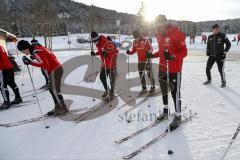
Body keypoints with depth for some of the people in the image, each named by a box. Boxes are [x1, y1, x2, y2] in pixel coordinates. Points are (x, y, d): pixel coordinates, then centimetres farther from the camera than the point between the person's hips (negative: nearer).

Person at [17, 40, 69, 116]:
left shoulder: (36, 52, -17)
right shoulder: (37, 49, 12)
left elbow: (44, 63, -27)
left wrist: (30, 62, -25)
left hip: (54, 71, -10)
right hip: (56, 68, 10)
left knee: (55, 90, -2)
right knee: (51, 89, 16)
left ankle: (62, 109, 9)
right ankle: (58, 107, 24)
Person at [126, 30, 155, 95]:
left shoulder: (145, 40, -13)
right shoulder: (135, 42, 3)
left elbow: (150, 48, -11)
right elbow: (134, 50, 10)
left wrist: (149, 52, -29)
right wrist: (130, 52, -9)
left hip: (147, 60, -5)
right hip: (140, 61, 6)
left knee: (150, 74, -1)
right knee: (141, 75, 10)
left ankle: (153, 88, 13)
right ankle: (144, 88, 23)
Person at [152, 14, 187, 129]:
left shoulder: (176, 34, -16)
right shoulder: (159, 35, 7)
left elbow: (184, 52, -17)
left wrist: (172, 56, -33)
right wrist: (153, 55, 4)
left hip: (174, 69, -8)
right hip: (162, 67, 8)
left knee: (175, 92, -1)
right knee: (164, 90, 19)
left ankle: (178, 116, 15)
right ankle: (165, 110, 39)